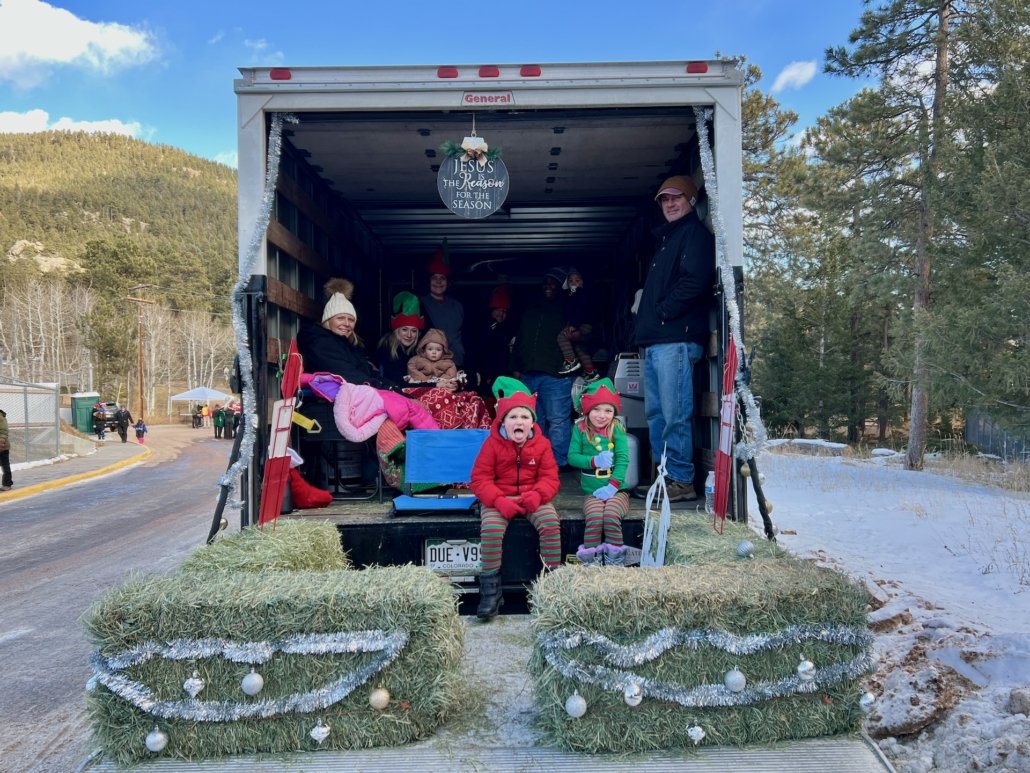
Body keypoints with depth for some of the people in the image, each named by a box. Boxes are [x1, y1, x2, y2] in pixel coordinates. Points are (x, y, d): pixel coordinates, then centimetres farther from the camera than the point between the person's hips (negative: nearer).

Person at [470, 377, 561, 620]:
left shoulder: (541, 444, 0)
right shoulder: (492, 444, -6)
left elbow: (550, 477, -1)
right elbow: (480, 478, -7)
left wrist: (538, 495, -23)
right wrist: (498, 501, -24)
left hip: (532, 497, 2)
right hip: (499, 499, -1)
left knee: (551, 523, -27)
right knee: (490, 529, -30)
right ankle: (490, 591, -18)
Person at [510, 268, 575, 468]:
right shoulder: (532, 310, 22)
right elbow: (519, 341, 22)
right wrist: (516, 367, 15)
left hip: (556, 374, -5)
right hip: (528, 374, 6)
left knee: (558, 419, -9)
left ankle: (558, 461, -5)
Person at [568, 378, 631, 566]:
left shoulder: (617, 429, -1)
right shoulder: (580, 429, 1)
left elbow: (623, 459, -8)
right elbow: (572, 456, -2)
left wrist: (613, 486, -17)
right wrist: (594, 461, -17)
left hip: (616, 490, 0)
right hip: (592, 491, 1)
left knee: (611, 516, -29)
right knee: (594, 518, -28)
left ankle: (616, 562, -11)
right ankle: (590, 561, -13)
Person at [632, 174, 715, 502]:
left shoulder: (696, 233, 1)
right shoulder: (665, 238, 29)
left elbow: (696, 279, -15)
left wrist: (663, 312, -11)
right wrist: (644, 323, 15)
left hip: (676, 339, -10)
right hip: (654, 340, 10)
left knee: (675, 414, -11)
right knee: (655, 413, 10)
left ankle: (681, 481, -7)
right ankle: (664, 476, 16)